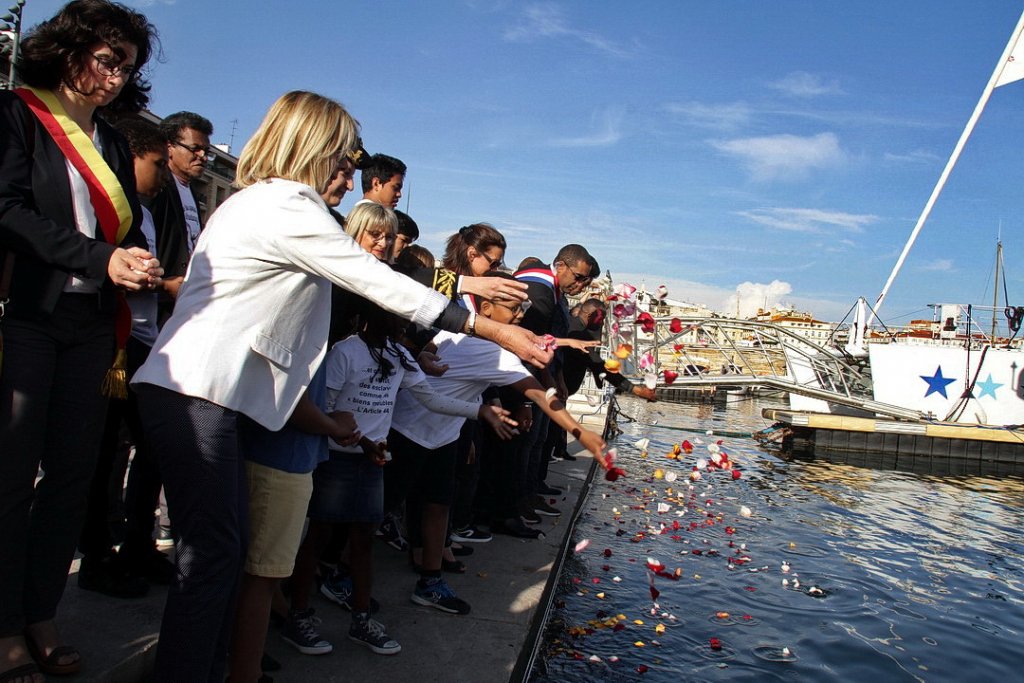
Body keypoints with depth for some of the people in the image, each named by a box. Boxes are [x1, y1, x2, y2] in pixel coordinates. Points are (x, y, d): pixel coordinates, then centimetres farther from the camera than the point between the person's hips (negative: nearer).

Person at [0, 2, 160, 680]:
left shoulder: (113, 143, 17)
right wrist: (101, 261, -21)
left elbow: (129, 229, 14)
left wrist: (139, 265, -9)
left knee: (72, 474, 6)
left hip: (90, 325, 5)